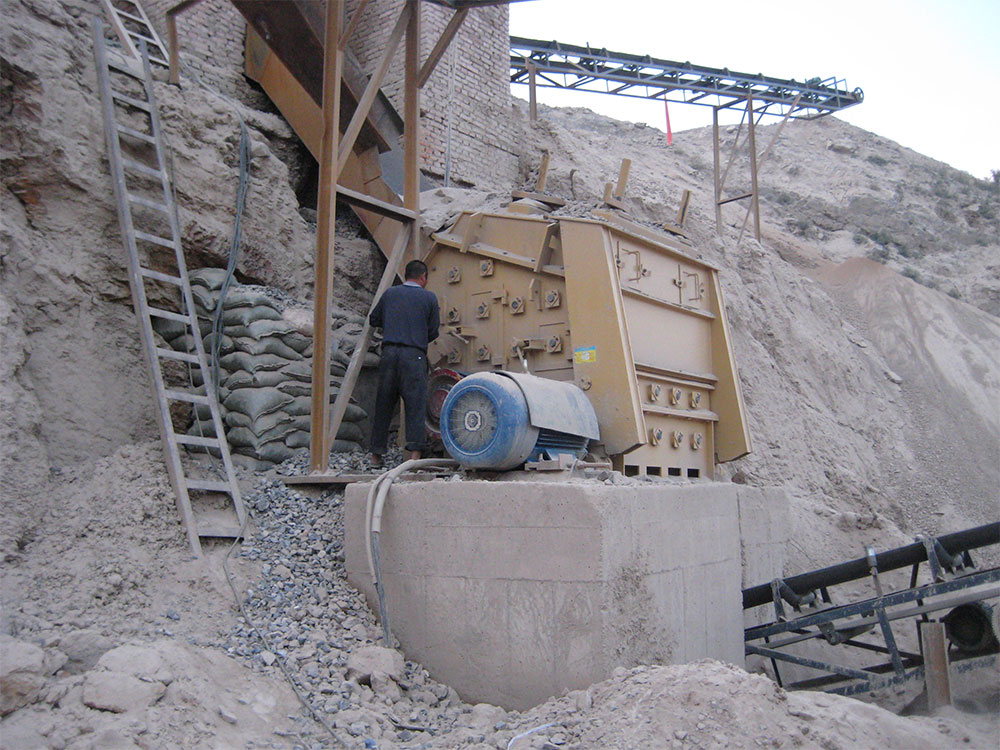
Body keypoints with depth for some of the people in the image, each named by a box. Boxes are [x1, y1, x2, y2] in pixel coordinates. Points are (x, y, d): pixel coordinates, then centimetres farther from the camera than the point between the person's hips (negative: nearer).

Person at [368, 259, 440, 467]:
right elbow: (433, 331, 9)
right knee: (416, 405, -1)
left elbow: (374, 320, 22)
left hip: (389, 352, 3)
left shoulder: (389, 293, 12)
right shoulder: (429, 298, 5)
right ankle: (415, 452, -7)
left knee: (384, 404, 9)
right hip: (414, 355, -3)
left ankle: (376, 454, 14)